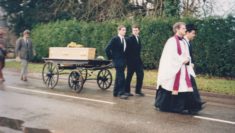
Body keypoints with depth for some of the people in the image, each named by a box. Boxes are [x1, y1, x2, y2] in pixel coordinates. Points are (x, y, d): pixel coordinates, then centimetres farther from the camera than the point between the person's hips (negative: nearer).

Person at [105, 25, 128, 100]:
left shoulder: (125, 40, 10)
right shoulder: (115, 39, -10)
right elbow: (107, 49, -13)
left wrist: (125, 59, 11)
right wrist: (111, 57, -7)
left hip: (123, 61, 7)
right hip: (117, 61, -7)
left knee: (118, 77, 14)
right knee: (121, 77, -11)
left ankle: (116, 92, 23)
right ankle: (121, 93, -6)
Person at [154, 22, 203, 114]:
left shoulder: (183, 42, 15)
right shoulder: (172, 41, -10)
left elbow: (187, 55, 17)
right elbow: (171, 56, -17)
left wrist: (187, 60, -5)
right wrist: (182, 60, -13)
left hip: (183, 68, 8)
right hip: (174, 68, -8)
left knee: (185, 87, 1)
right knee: (172, 87, -1)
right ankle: (161, 105, 14)